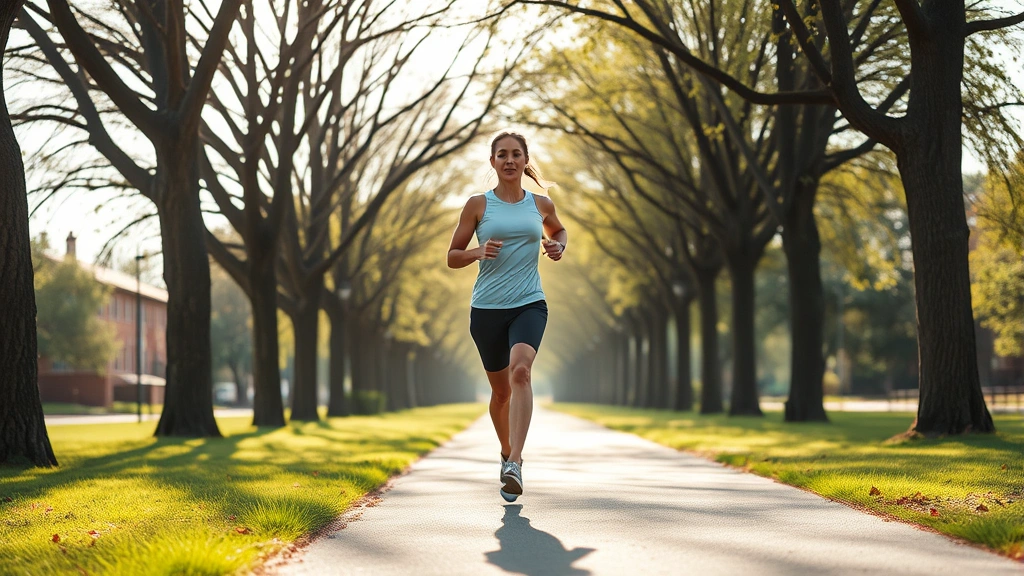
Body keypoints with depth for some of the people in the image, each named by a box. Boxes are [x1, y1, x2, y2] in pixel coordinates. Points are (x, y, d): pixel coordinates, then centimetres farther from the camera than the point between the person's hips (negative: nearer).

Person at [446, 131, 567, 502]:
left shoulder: (541, 205, 9)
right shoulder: (478, 205, 3)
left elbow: (557, 230, 31)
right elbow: (452, 257, 6)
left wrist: (558, 246, 8)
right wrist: (478, 252, -15)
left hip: (530, 305, 0)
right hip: (487, 308, 1)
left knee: (520, 370, -27)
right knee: (501, 391, 9)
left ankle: (515, 465, -35)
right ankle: (507, 453, 38)